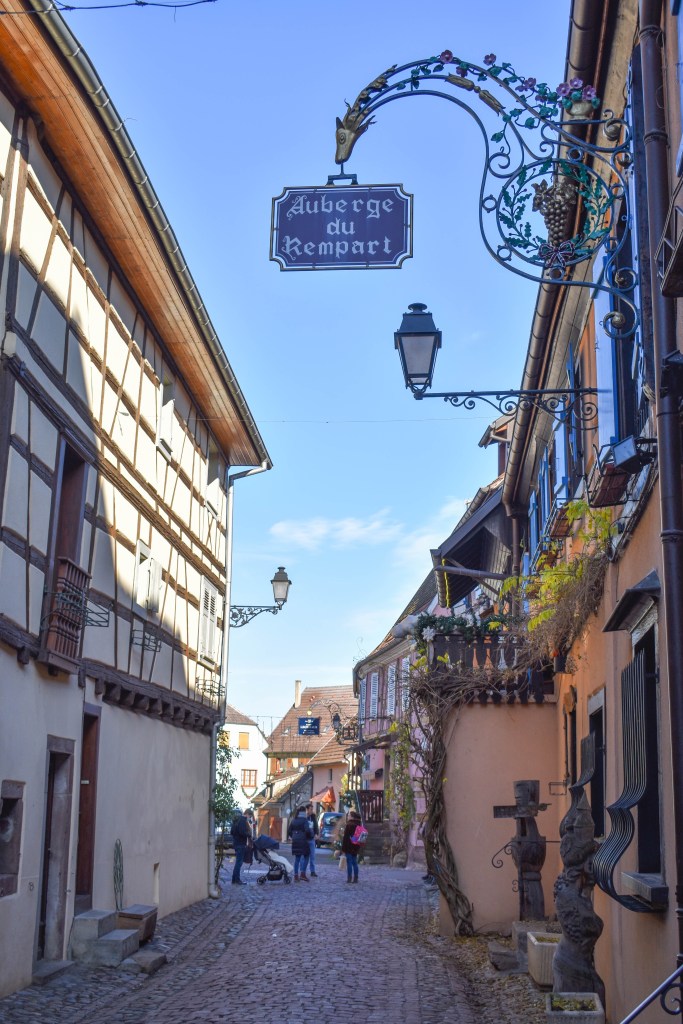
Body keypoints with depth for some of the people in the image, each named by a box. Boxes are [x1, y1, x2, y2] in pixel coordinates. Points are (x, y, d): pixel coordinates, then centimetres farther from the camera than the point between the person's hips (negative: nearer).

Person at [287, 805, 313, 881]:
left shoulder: (293, 820, 9)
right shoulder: (305, 820, -8)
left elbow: (289, 830, 9)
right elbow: (307, 830, -18)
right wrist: (309, 837, 0)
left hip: (295, 841, 6)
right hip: (303, 840, -6)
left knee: (297, 858, 11)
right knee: (306, 856, 6)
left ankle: (296, 875, 10)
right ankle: (302, 873, -3)